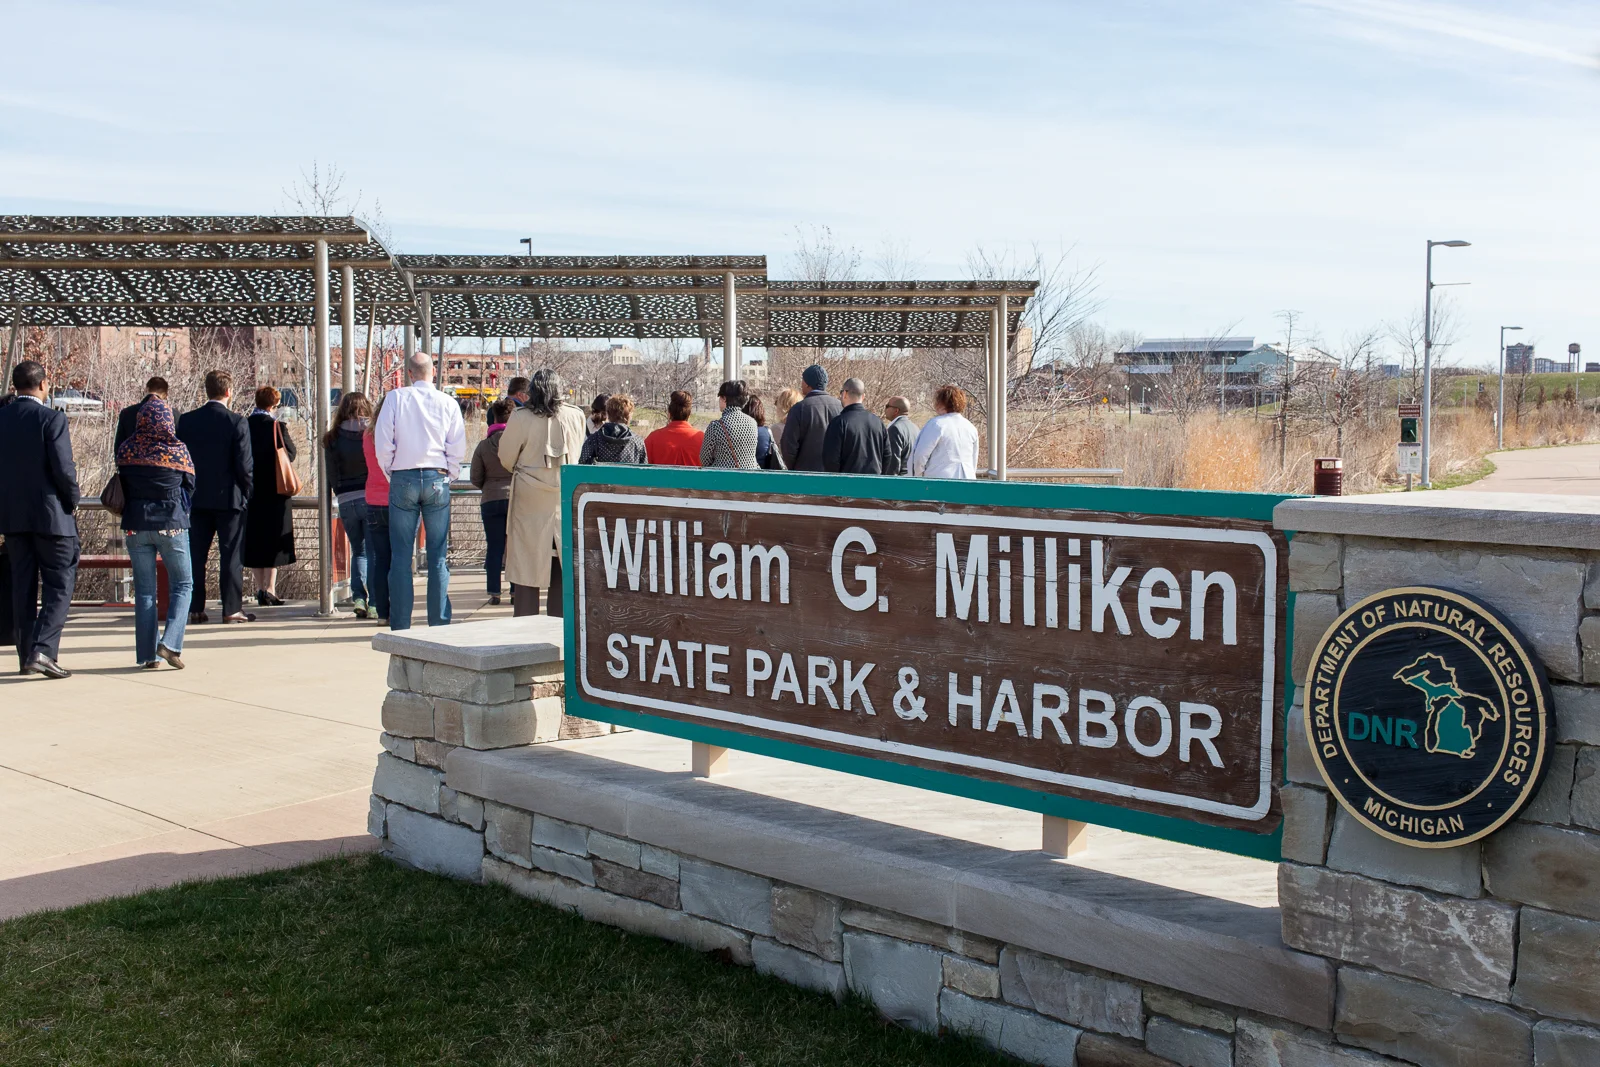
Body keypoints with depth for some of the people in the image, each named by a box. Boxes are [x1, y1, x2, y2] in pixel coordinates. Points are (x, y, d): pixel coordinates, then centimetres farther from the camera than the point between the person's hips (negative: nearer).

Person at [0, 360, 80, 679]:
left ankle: (26, 656, 16)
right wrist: (72, 500, -1)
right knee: (60, 584, 1)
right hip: (51, 514, -5)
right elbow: (63, 469, -17)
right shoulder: (51, 418, -13)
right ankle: (44, 650, -12)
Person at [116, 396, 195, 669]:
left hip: (136, 526, 3)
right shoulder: (177, 450, -7)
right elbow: (190, 486, 5)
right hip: (172, 524, -2)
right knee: (182, 585, 8)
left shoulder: (126, 450, -1)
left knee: (144, 591, 8)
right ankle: (169, 643, -8)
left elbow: (122, 485, 10)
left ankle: (148, 654, 7)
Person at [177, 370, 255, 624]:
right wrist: (248, 491, 2)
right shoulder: (237, 422, -10)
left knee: (196, 555, 9)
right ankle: (232, 608, 0)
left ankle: (195, 608, 9)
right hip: (229, 498, -4)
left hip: (196, 498, 4)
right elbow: (244, 463, -12)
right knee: (231, 555, 1)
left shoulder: (186, 420, 2)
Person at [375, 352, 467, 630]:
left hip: (403, 479, 0)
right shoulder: (448, 403, 1)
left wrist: (390, 472, 11)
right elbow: (458, 448, -1)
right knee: (438, 555, 5)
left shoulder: (395, 398, -1)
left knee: (401, 555, 3)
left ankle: (400, 626, 3)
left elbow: (383, 442, -4)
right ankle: (439, 624, 5)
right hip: (437, 478, 1)